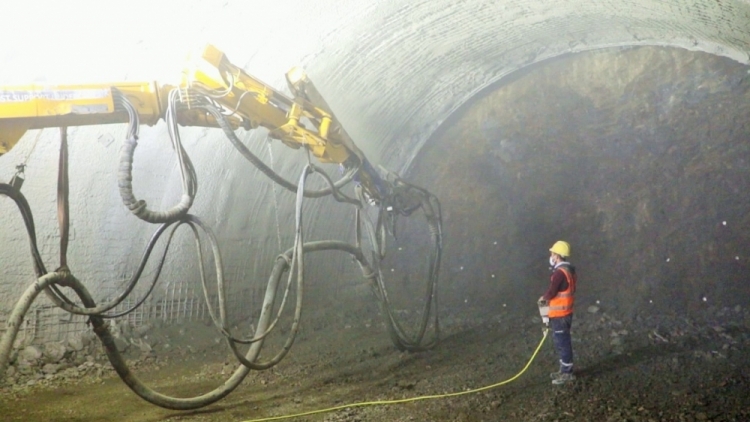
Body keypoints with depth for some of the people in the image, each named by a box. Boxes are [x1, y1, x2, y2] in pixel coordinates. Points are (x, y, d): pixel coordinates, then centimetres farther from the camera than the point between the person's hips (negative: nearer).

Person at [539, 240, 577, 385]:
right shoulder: (569, 270, 10)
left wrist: (543, 298, -1)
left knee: (562, 343, -2)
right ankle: (564, 370, 26)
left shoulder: (559, 272, -22)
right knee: (562, 342, 18)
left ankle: (567, 373, 5)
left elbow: (551, 292, -22)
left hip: (559, 315, -10)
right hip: (565, 312, 10)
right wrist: (550, 299, 13)